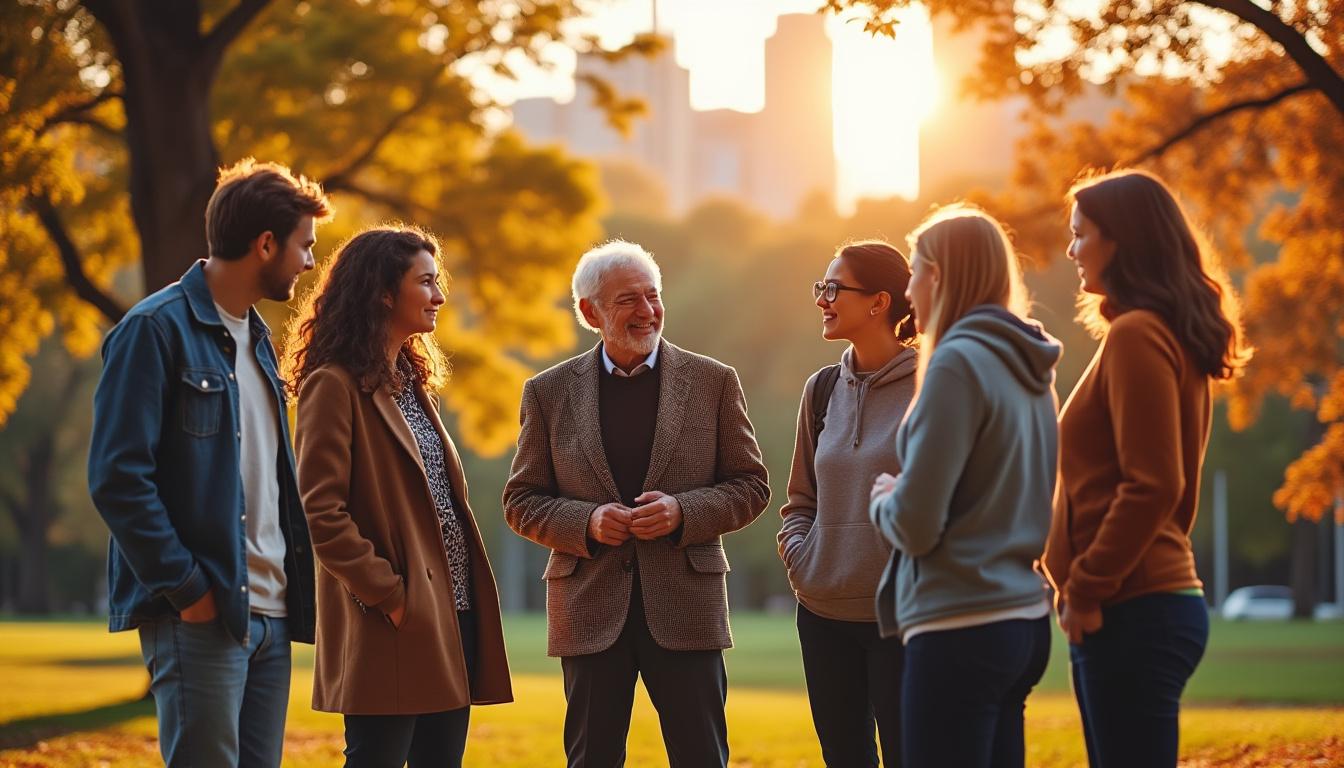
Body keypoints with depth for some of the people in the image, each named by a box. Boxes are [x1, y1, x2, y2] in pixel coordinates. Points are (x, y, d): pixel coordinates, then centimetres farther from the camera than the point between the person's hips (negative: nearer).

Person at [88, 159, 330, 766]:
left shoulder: (256, 339, 19)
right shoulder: (156, 329, -8)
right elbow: (118, 477, -15)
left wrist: (295, 587, 11)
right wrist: (186, 588, -17)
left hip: (268, 612, 8)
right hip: (200, 616, -8)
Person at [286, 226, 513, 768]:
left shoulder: (412, 382, 19)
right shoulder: (335, 386, -9)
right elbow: (321, 513, -16)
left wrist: (464, 594, 11)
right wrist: (388, 594, -17)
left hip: (452, 613, 9)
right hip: (396, 622, -9)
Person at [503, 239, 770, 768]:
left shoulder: (713, 382, 4)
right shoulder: (549, 392, 5)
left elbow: (751, 485, 6)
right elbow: (521, 502, 7)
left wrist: (683, 512, -13)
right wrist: (586, 522, -12)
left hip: (685, 605, -1)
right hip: (590, 610, 1)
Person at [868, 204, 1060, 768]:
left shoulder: (958, 363, -13)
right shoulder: (1028, 370, 12)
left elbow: (915, 525, -16)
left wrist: (882, 500, 5)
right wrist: (902, 498, 16)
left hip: (961, 631, -9)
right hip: (1023, 620, 9)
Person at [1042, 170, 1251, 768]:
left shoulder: (1136, 336, -12)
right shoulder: (1170, 336, 16)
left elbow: (1151, 485, -19)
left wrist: (1084, 590, -14)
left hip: (1131, 612, -10)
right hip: (1166, 595, 10)